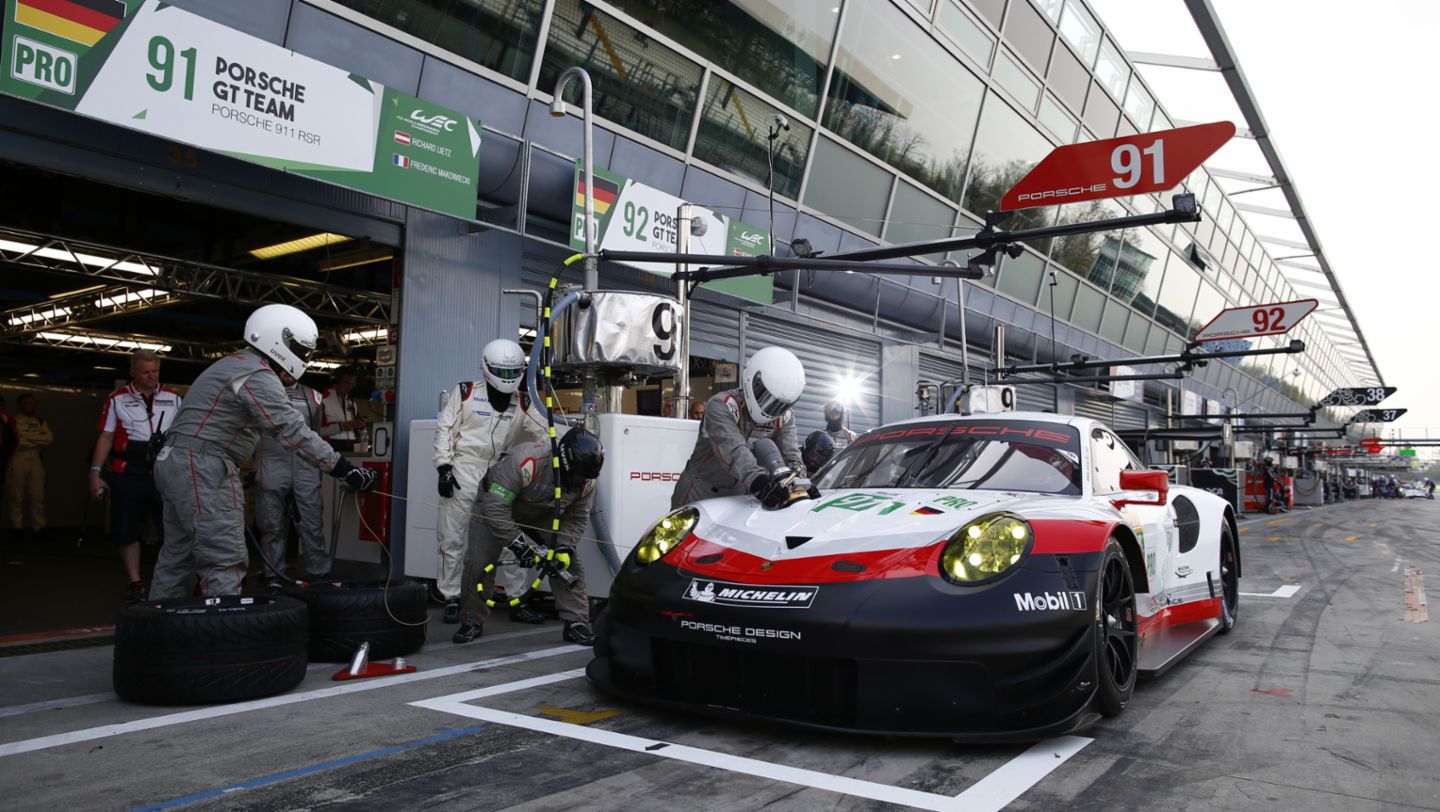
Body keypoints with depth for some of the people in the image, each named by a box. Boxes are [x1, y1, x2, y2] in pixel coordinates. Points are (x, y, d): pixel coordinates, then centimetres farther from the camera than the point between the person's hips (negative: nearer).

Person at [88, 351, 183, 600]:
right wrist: (95, 472, -3)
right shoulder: (117, 400, 6)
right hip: (128, 476, 0)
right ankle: (136, 586, 13)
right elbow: (106, 437, 4)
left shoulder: (174, 399, 10)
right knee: (127, 532, 4)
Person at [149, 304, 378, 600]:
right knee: (224, 562, -11)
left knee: (178, 556, 16)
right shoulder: (257, 376, -14)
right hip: (202, 467, -10)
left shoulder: (235, 363, 19)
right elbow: (293, 432, -20)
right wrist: (345, 469, -20)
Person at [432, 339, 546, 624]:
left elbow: (544, 435, 11)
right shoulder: (465, 392, 0)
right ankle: (451, 598, 14)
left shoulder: (521, 404, 11)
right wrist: (444, 467, -9)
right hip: (464, 472, -3)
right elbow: (445, 429, -2)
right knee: (453, 537, 1)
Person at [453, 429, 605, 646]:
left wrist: (564, 548, -25)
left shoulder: (586, 480, -24)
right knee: (479, 562, -10)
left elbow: (577, 518, -10)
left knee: (569, 562, -8)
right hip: (495, 503, -4)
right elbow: (495, 507, -41)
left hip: (544, 514, 4)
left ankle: (576, 624, 1)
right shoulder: (525, 462, -44)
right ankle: (472, 623, 12)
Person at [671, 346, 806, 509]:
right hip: (700, 490, -4)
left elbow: (791, 456, -15)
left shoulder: (784, 417, -6)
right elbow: (732, 448, -40)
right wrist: (758, 481, -56)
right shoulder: (720, 405, -24)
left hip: (739, 493, 5)